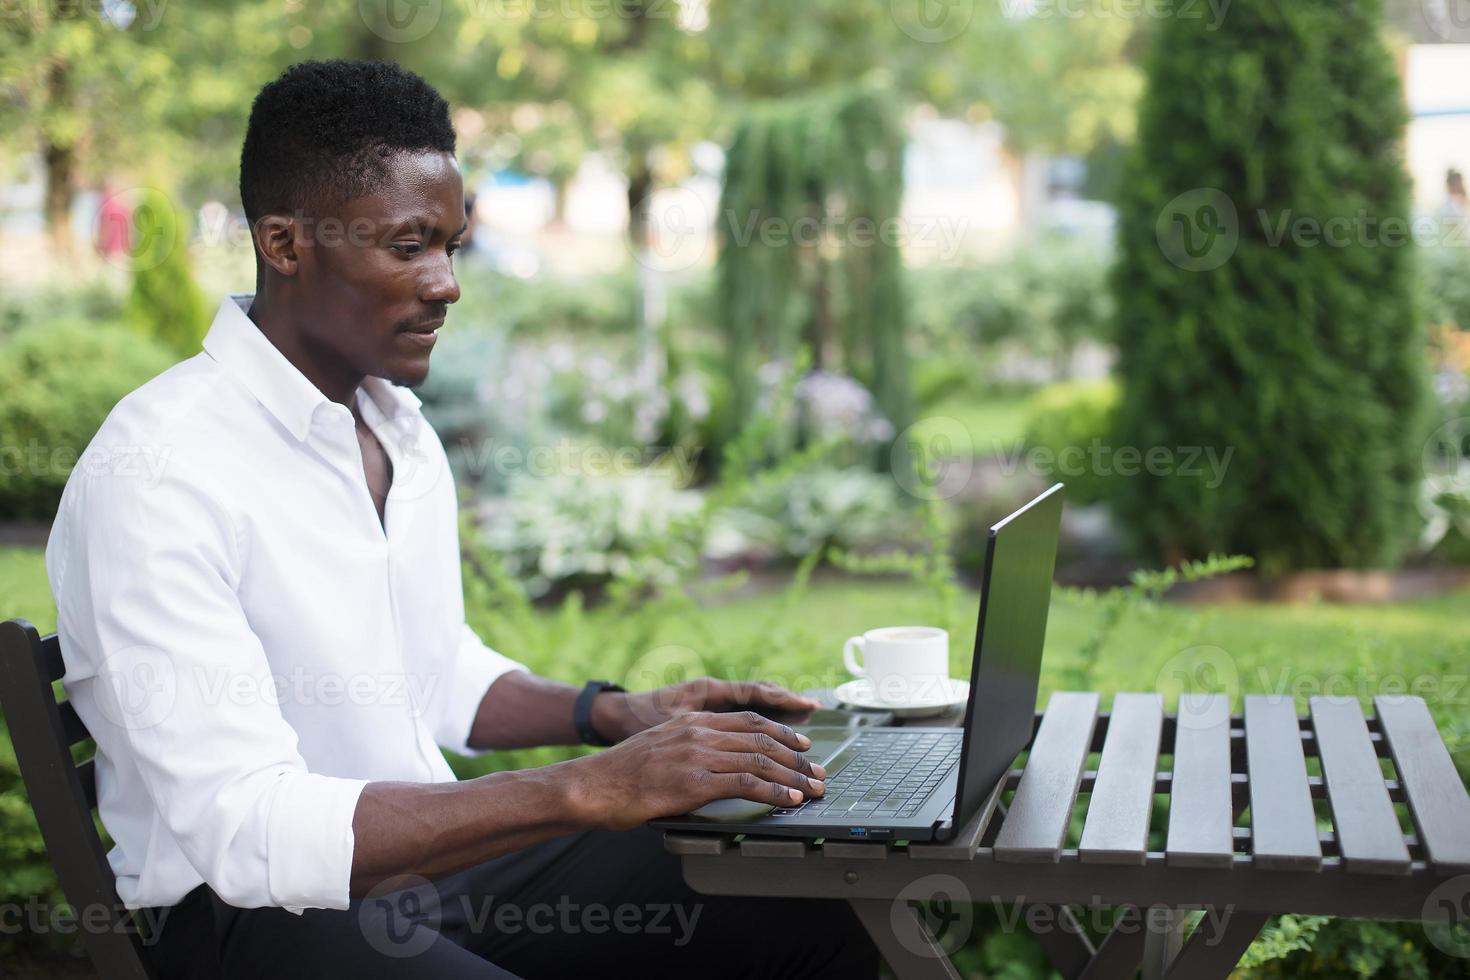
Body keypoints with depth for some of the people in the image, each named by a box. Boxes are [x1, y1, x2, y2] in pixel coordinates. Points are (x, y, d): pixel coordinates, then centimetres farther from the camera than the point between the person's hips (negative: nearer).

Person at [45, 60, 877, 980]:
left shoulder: (401, 427, 8)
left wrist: (615, 714, 3)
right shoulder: (155, 472, -20)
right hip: (259, 906, -8)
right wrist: (588, 789, -31)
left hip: (434, 850, 8)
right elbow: (246, 833, -27)